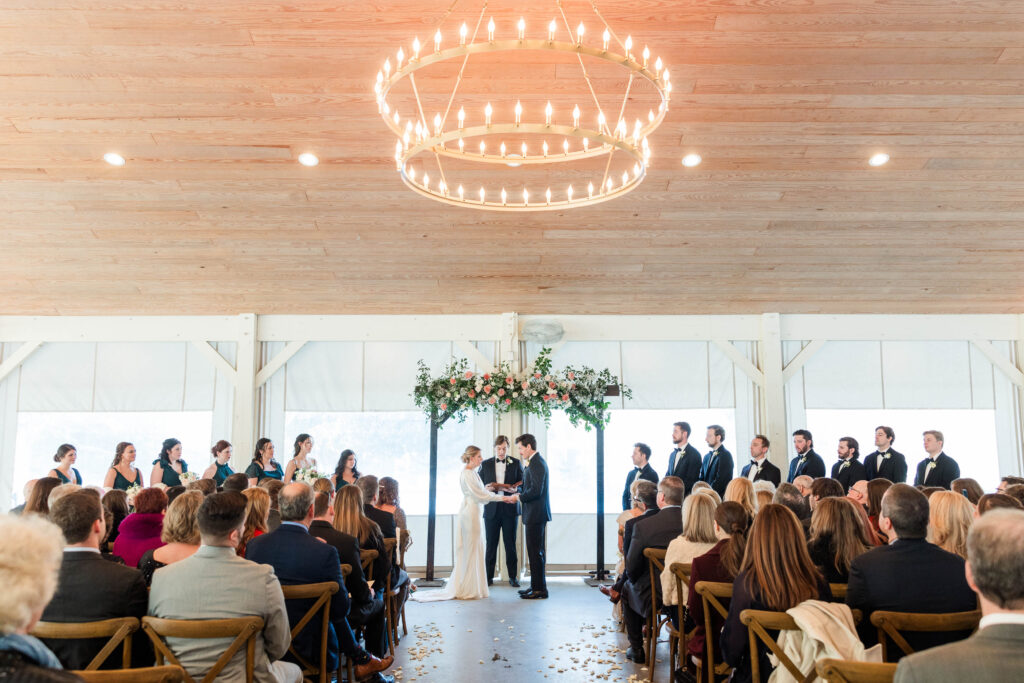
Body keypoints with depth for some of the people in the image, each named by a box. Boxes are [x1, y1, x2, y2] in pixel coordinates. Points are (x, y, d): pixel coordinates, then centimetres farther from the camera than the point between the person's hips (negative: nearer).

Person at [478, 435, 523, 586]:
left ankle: (513, 576, 14)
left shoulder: (516, 463, 5)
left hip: (510, 509, -1)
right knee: (491, 544, 4)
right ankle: (488, 576, 13)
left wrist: (515, 489, -16)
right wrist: (487, 488, -13)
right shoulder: (486, 464, 7)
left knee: (510, 544, 4)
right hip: (491, 509, 1)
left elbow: (523, 484, 4)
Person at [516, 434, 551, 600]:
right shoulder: (535, 462, 16)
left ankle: (539, 589, 0)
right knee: (536, 551, 15)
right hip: (536, 514, 11)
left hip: (536, 514, -11)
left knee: (535, 552, -5)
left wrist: (519, 497, -12)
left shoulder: (536, 463, -17)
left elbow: (536, 490, -24)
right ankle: (537, 586, 23)